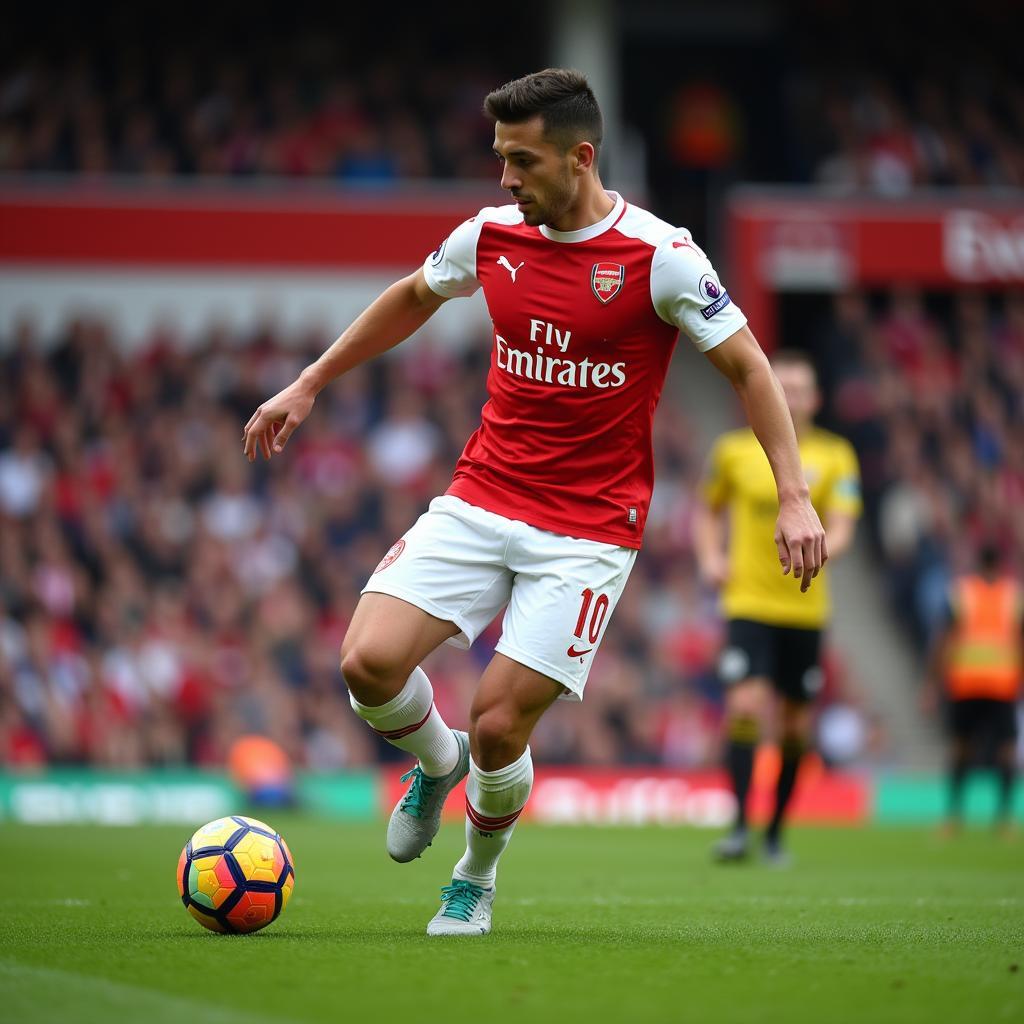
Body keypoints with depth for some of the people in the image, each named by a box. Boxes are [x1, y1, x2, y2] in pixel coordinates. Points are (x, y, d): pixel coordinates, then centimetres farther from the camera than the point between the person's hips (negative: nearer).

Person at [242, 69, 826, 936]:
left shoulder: (659, 256, -12)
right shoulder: (491, 237, 2)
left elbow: (748, 366, -5)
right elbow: (413, 298, 23)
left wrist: (794, 497, -12)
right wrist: (309, 386, 24)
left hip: (589, 530, -4)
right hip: (480, 500, 4)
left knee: (498, 723, -10)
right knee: (368, 662, -15)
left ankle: (477, 877, 21)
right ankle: (436, 760, 20)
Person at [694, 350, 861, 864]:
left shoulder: (834, 456, 3)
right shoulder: (733, 450, 4)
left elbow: (841, 527, -6)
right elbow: (707, 509, 19)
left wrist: (818, 550, -27)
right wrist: (710, 558, 2)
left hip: (804, 607, 1)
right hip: (747, 603, -1)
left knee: (796, 726, 6)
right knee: (745, 703, -20)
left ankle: (776, 833, 20)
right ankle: (739, 826, -19)